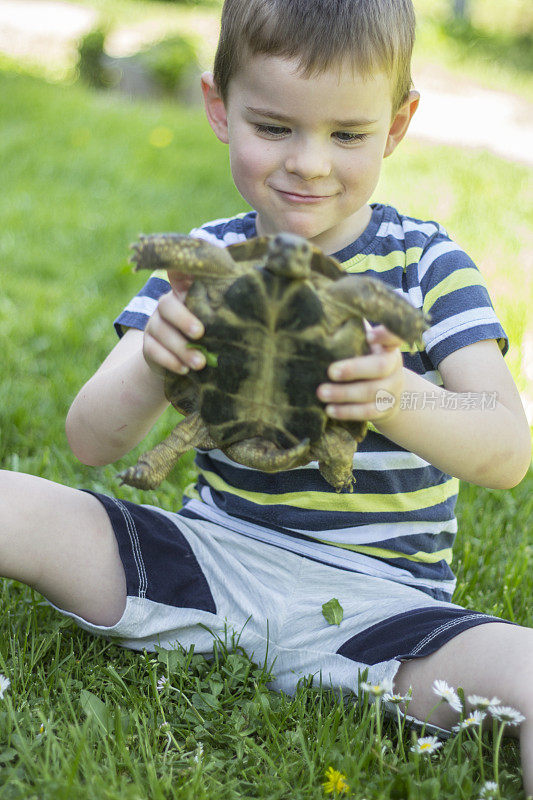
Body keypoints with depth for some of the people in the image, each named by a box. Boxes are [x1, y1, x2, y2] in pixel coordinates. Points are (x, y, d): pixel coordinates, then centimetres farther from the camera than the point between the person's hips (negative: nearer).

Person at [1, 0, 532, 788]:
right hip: (212, 561, 2)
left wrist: (402, 402, -36)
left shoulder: (426, 264, -3)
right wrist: (151, 369, -27)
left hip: (375, 598, -2)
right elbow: (91, 443, -3)